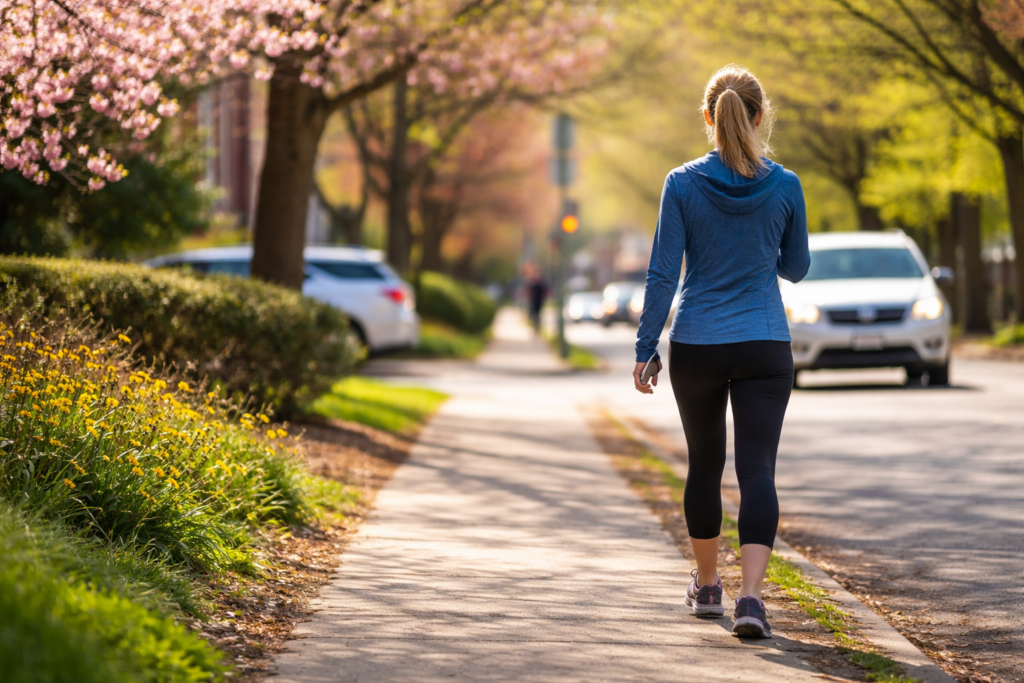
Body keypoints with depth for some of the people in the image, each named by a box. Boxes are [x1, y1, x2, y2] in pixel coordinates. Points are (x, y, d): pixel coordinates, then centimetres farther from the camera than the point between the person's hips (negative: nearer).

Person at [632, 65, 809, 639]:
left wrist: (646, 348, -1)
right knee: (758, 469, -3)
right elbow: (796, 268, 8)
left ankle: (708, 585, 32)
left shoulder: (683, 184, -6)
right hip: (765, 346, -1)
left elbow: (664, 274, -6)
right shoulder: (784, 186, -4)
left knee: (705, 464, 17)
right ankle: (750, 596, -19)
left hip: (696, 345, 1)